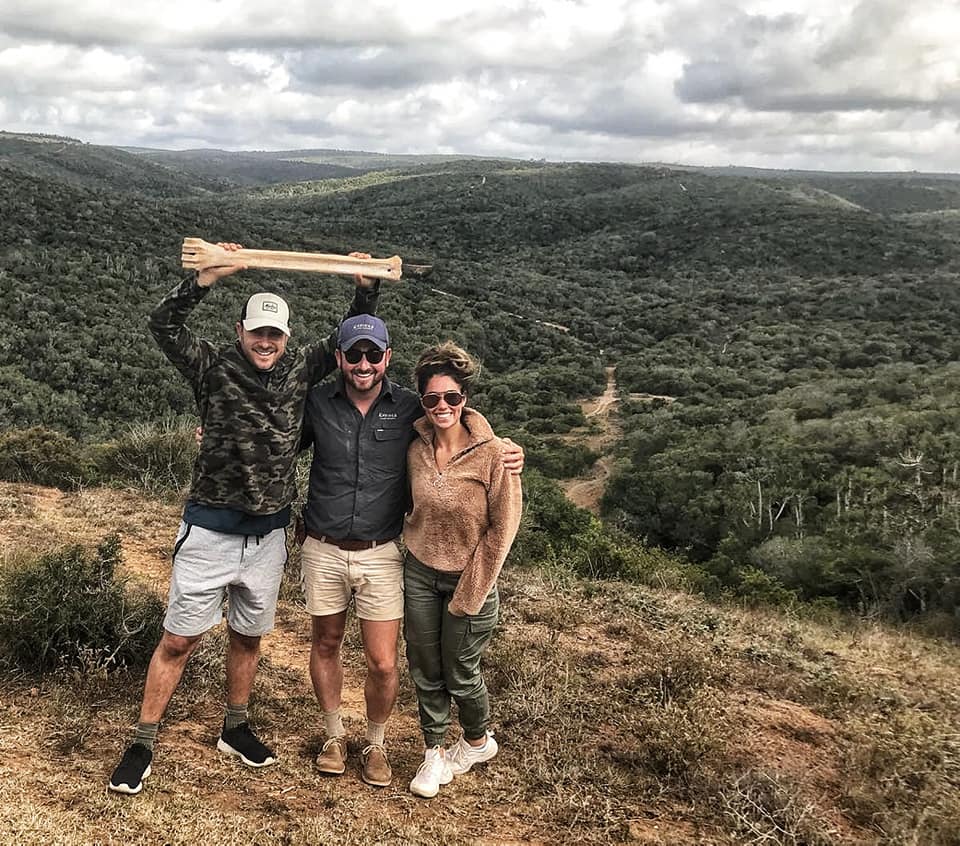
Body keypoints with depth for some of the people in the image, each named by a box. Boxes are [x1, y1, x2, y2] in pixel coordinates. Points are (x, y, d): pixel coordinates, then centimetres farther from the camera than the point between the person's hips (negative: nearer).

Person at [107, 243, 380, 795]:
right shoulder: (214, 368, -7)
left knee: (248, 636, 19)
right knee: (179, 641, 4)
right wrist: (212, 274, -29)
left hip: (268, 535, 4)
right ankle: (143, 745, 18)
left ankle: (235, 728, 38)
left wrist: (367, 288, -6)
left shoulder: (301, 371, 2)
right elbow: (165, 324, -20)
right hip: (210, 530, -3)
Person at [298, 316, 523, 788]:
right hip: (323, 550, 1)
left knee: (383, 664, 2)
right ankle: (334, 735, 40)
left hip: (381, 554, -1)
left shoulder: (410, 409, -7)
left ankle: (375, 744, 29)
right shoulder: (317, 403, -4)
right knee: (325, 644, 17)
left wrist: (508, 454, -15)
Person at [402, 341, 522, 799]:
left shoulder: (492, 453, -19)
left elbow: (502, 528, -14)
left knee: (460, 674, 11)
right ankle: (434, 754, 33)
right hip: (419, 573, 4)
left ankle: (478, 741, 39)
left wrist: (470, 592, -12)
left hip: (469, 578, -4)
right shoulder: (416, 448, -6)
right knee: (424, 671, 13)